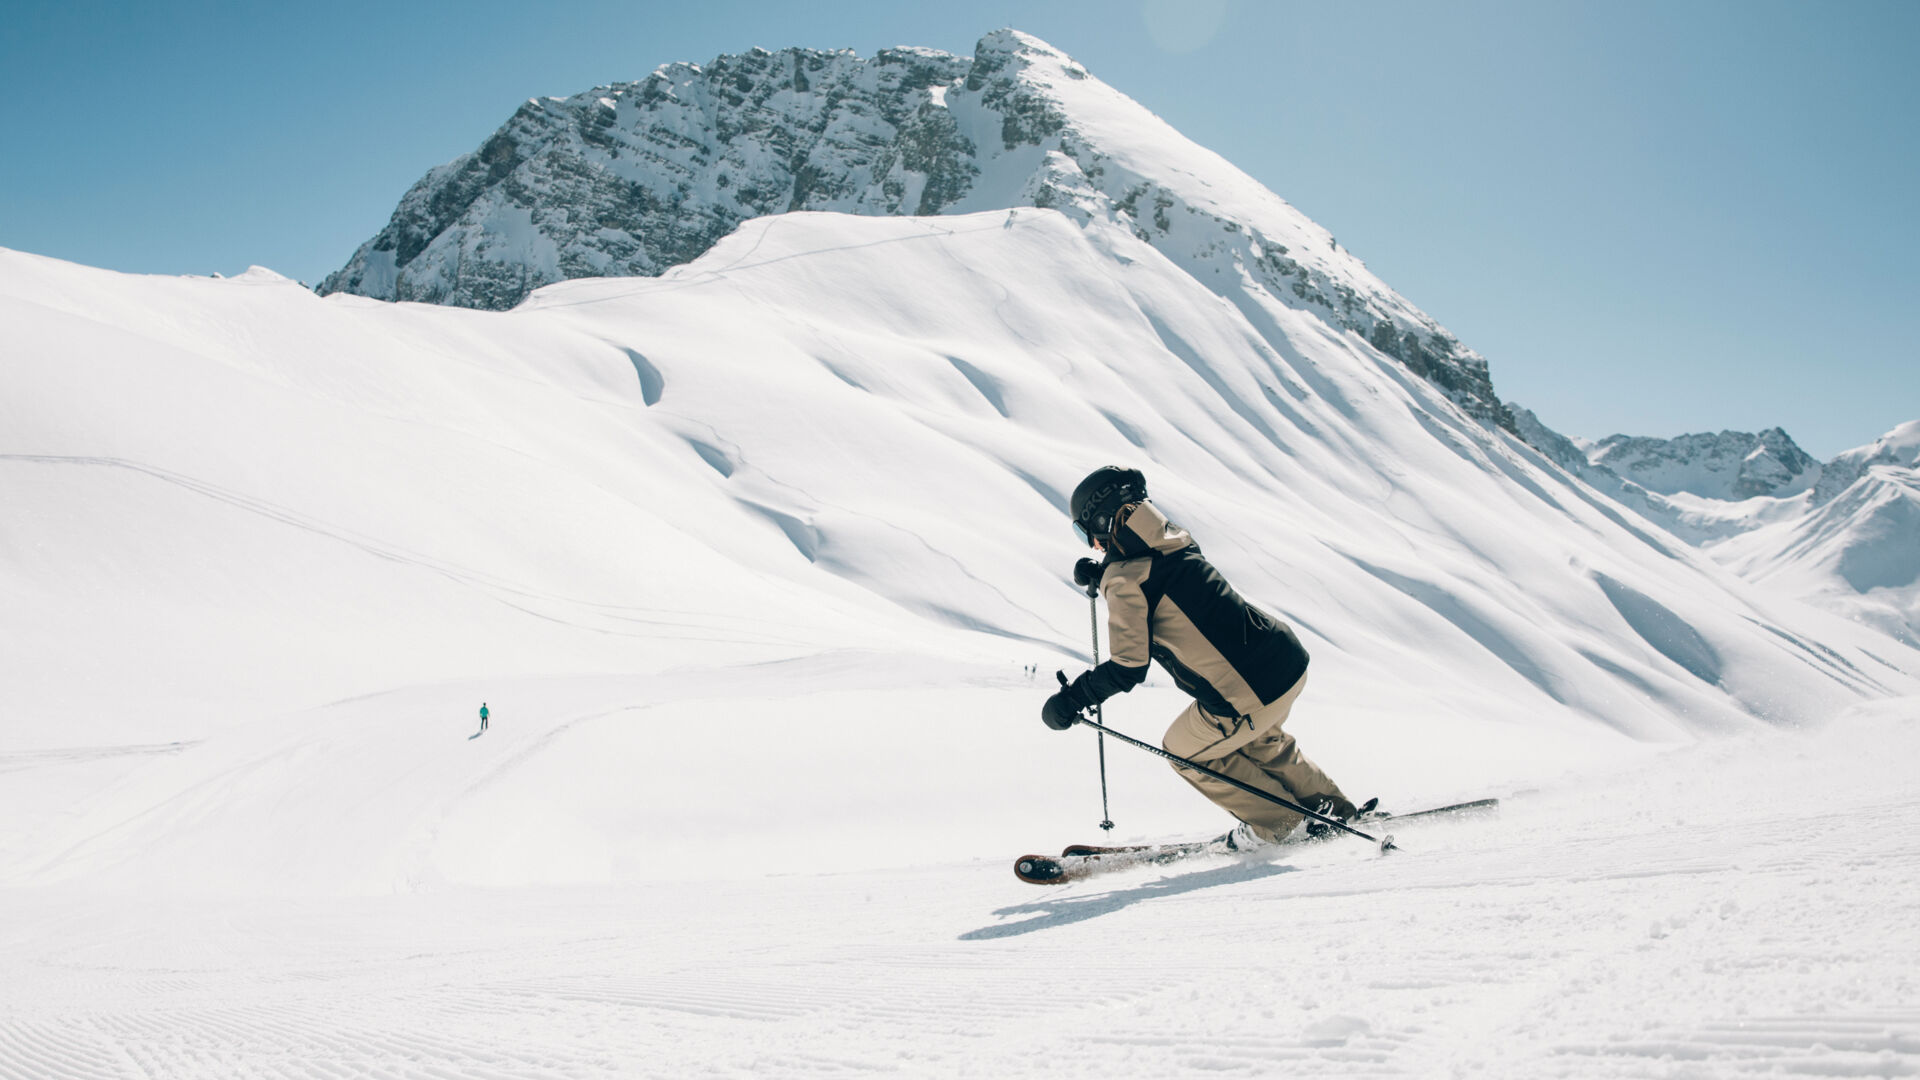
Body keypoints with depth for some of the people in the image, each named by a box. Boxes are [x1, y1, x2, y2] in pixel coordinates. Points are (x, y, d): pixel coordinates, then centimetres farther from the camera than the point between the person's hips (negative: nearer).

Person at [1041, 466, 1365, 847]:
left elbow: (1128, 669, -17)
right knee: (1255, 741, 36)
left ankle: (1275, 822, 27)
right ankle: (1332, 808, 43)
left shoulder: (1123, 579, -15)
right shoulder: (1172, 538, 9)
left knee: (1184, 751, 19)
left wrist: (1070, 699, -7)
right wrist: (1102, 572, 25)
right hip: (1290, 660, 8)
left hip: (1248, 697, -8)